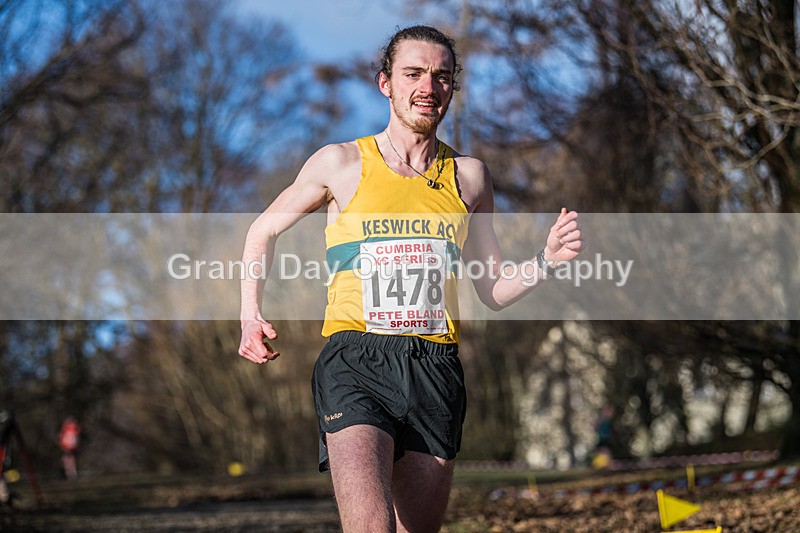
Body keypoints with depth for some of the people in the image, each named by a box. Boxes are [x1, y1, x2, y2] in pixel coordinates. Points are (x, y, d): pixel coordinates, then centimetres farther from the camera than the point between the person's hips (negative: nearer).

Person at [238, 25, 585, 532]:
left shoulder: (468, 176, 14)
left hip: (435, 371, 3)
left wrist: (547, 258, -2)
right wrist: (251, 316, 6)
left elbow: (495, 290, 18)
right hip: (356, 362, -3)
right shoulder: (342, 163, 6)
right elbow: (265, 229, 20)